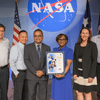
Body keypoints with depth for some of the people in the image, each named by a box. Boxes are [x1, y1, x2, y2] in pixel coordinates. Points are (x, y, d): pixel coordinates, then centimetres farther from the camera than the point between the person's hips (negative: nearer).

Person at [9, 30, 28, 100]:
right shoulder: (15, 48, -12)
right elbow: (12, 63, -14)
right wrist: (17, 74, -15)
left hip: (26, 73, 7)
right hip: (18, 73, -6)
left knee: (26, 92, 14)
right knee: (18, 93, 1)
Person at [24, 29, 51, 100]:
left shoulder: (47, 48, 9)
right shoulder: (28, 47, 3)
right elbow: (26, 60, -5)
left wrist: (43, 71, -11)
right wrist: (35, 72, -13)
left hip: (44, 76, 2)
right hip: (32, 76, -1)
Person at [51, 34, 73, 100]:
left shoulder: (69, 51, -7)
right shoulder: (55, 50, 9)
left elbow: (68, 65, -14)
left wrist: (63, 74, -28)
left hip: (65, 75, -5)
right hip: (55, 75, 5)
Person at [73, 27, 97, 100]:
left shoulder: (92, 45, -7)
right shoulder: (77, 45, 7)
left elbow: (94, 61, -10)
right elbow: (75, 59, 8)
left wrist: (91, 76, -14)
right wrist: (75, 73, 2)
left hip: (88, 73, -4)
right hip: (79, 72, 5)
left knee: (87, 93, 5)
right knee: (79, 92, 8)